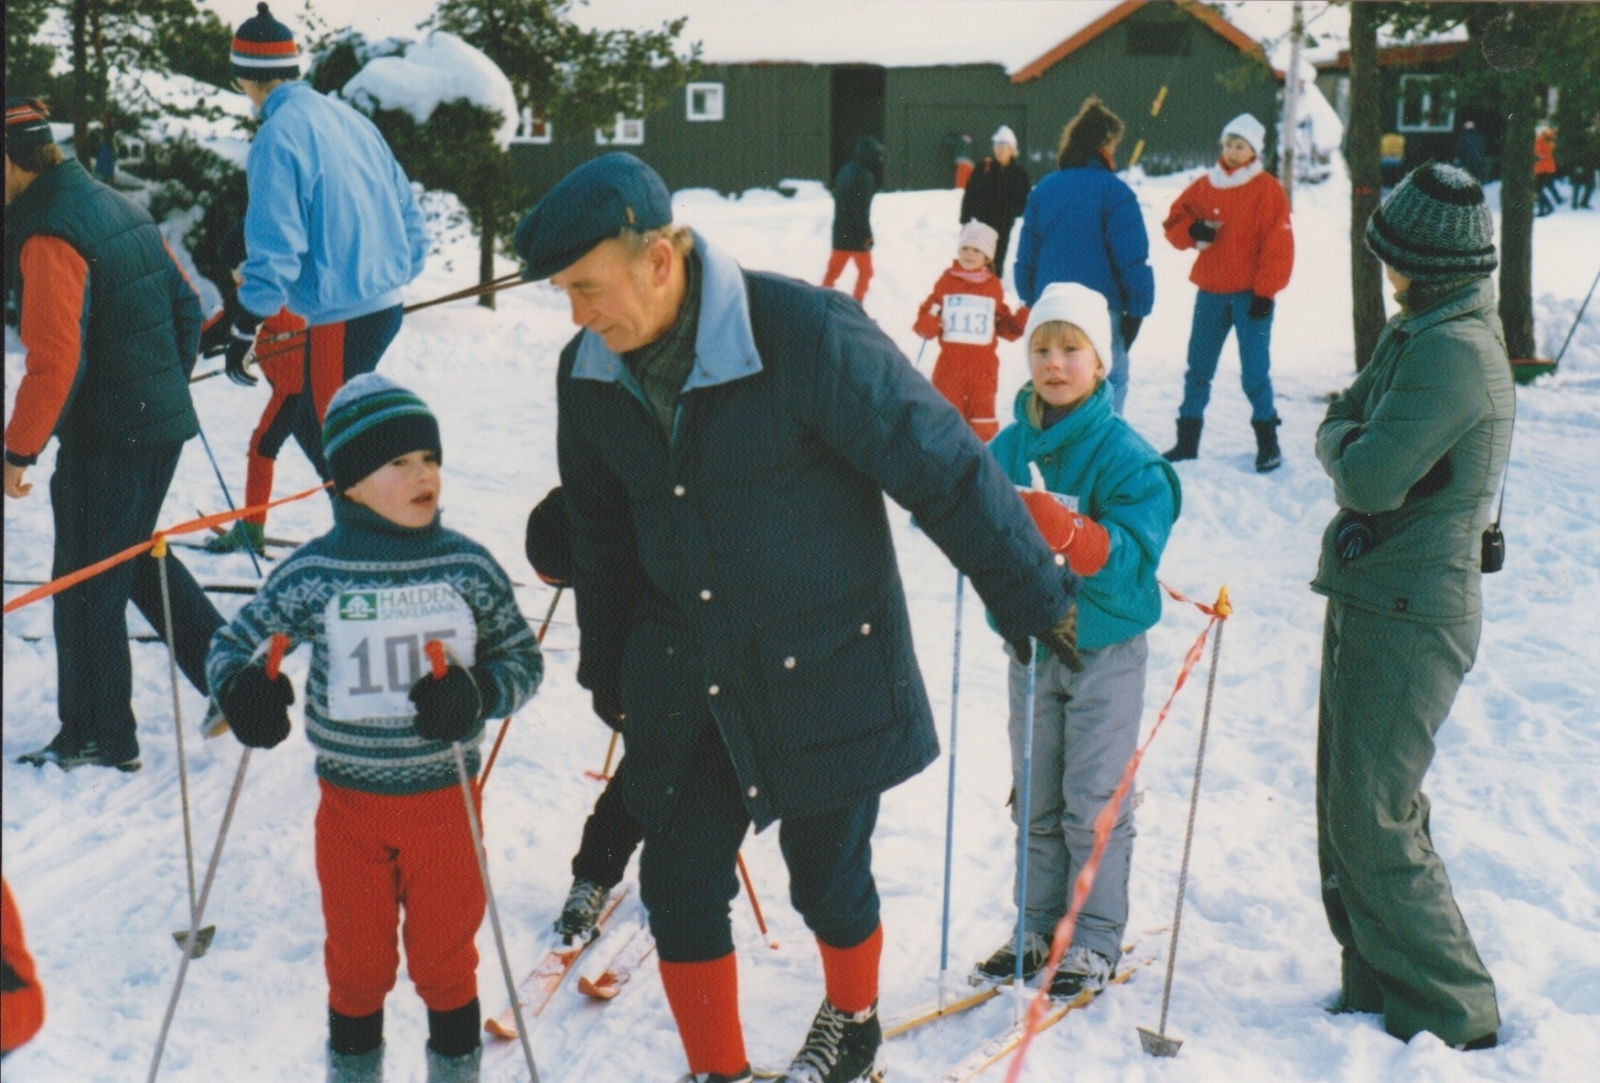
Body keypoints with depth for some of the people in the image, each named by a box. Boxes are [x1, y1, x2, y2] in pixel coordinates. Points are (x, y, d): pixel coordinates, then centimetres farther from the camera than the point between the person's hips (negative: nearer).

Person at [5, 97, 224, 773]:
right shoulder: (117, 205, 9)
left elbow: (54, 360, -23)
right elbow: (186, 304, 14)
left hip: (106, 437, -9)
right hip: (166, 422, 9)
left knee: (85, 586, 4)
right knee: (136, 554, 24)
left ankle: (99, 738, 15)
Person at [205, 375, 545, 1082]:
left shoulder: (468, 567, -6)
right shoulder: (313, 574, -8)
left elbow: (523, 658, 3)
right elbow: (232, 645, 3)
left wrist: (478, 693, -17)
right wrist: (242, 690, -19)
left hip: (445, 796, 0)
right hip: (350, 803, 0)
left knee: (446, 954, 13)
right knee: (357, 958, 14)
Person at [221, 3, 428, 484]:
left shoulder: (278, 135, -14)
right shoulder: (349, 117, 9)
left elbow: (275, 251, -18)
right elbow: (408, 211, 13)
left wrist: (244, 329, -7)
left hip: (341, 317, -8)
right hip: (386, 304, 8)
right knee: (312, 423, 20)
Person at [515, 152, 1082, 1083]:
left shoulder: (806, 334, -23)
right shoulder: (590, 375, -3)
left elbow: (944, 467, -16)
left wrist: (1035, 597, -8)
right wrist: (607, 667, 22)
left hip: (824, 671, -4)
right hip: (685, 685, 5)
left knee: (827, 877, 11)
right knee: (679, 885, 5)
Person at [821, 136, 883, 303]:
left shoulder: (847, 170, 10)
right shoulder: (863, 176, -18)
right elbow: (861, 209, -19)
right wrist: (867, 235, -16)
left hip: (841, 231, 8)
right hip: (856, 233, -8)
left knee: (834, 270, 12)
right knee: (865, 271, 7)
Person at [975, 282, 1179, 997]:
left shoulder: (1127, 456, -13)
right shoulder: (1008, 448, 1)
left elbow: (1131, 557, -22)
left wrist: (1064, 530, -37)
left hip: (1105, 650, -4)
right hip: (1029, 647, 5)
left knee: (1094, 804, 2)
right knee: (1036, 803, 13)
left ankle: (1098, 938, 16)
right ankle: (1041, 926, 27)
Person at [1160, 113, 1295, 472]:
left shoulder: (1267, 189, -5)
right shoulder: (1204, 185, 7)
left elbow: (1279, 246, -9)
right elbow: (1174, 221, 11)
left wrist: (1266, 291, -13)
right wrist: (1192, 231, -12)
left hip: (1251, 294, -4)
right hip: (1210, 292, 4)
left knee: (1254, 373, -2)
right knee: (1198, 369, 10)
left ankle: (1268, 441, 10)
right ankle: (1187, 439, 19)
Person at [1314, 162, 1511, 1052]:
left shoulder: (1452, 350, -20)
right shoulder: (1419, 333, 12)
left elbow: (1372, 479, -24)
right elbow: (1341, 427, 17)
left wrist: (1349, 447, -5)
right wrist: (1351, 439, -3)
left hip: (1411, 612, -10)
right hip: (1375, 599, 10)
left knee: (1374, 821, -5)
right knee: (1346, 807, 15)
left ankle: (1451, 1014, 8)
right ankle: (1379, 989, 27)